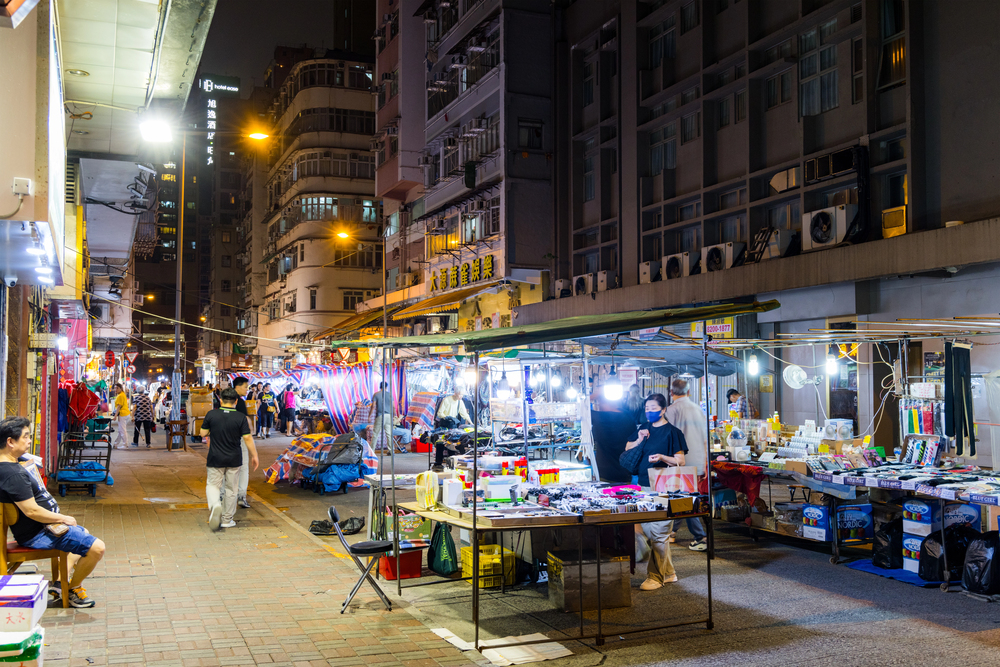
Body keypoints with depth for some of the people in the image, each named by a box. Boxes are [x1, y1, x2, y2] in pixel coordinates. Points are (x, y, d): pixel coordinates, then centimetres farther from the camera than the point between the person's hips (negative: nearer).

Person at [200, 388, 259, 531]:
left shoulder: (211, 415, -7)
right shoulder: (241, 417, -10)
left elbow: (203, 433, 2)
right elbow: (248, 438, -10)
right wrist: (254, 456, -1)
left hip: (215, 459, 0)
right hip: (234, 459, 0)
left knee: (213, 484, 12)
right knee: (231, 489, 12)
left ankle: (214, 504, -19)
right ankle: (227, 520, 18)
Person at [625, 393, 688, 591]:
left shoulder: (672, 432, -6)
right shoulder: (644, 428, 12)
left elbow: (680, 461, -7)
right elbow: (627, 449, 17)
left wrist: (662, 457, -23)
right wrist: (639, 440, -2)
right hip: (643, 486, 7)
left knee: (659, 533, -4)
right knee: (647, 531, 11)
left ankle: (655, 576, 4)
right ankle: (668, 573, 23)